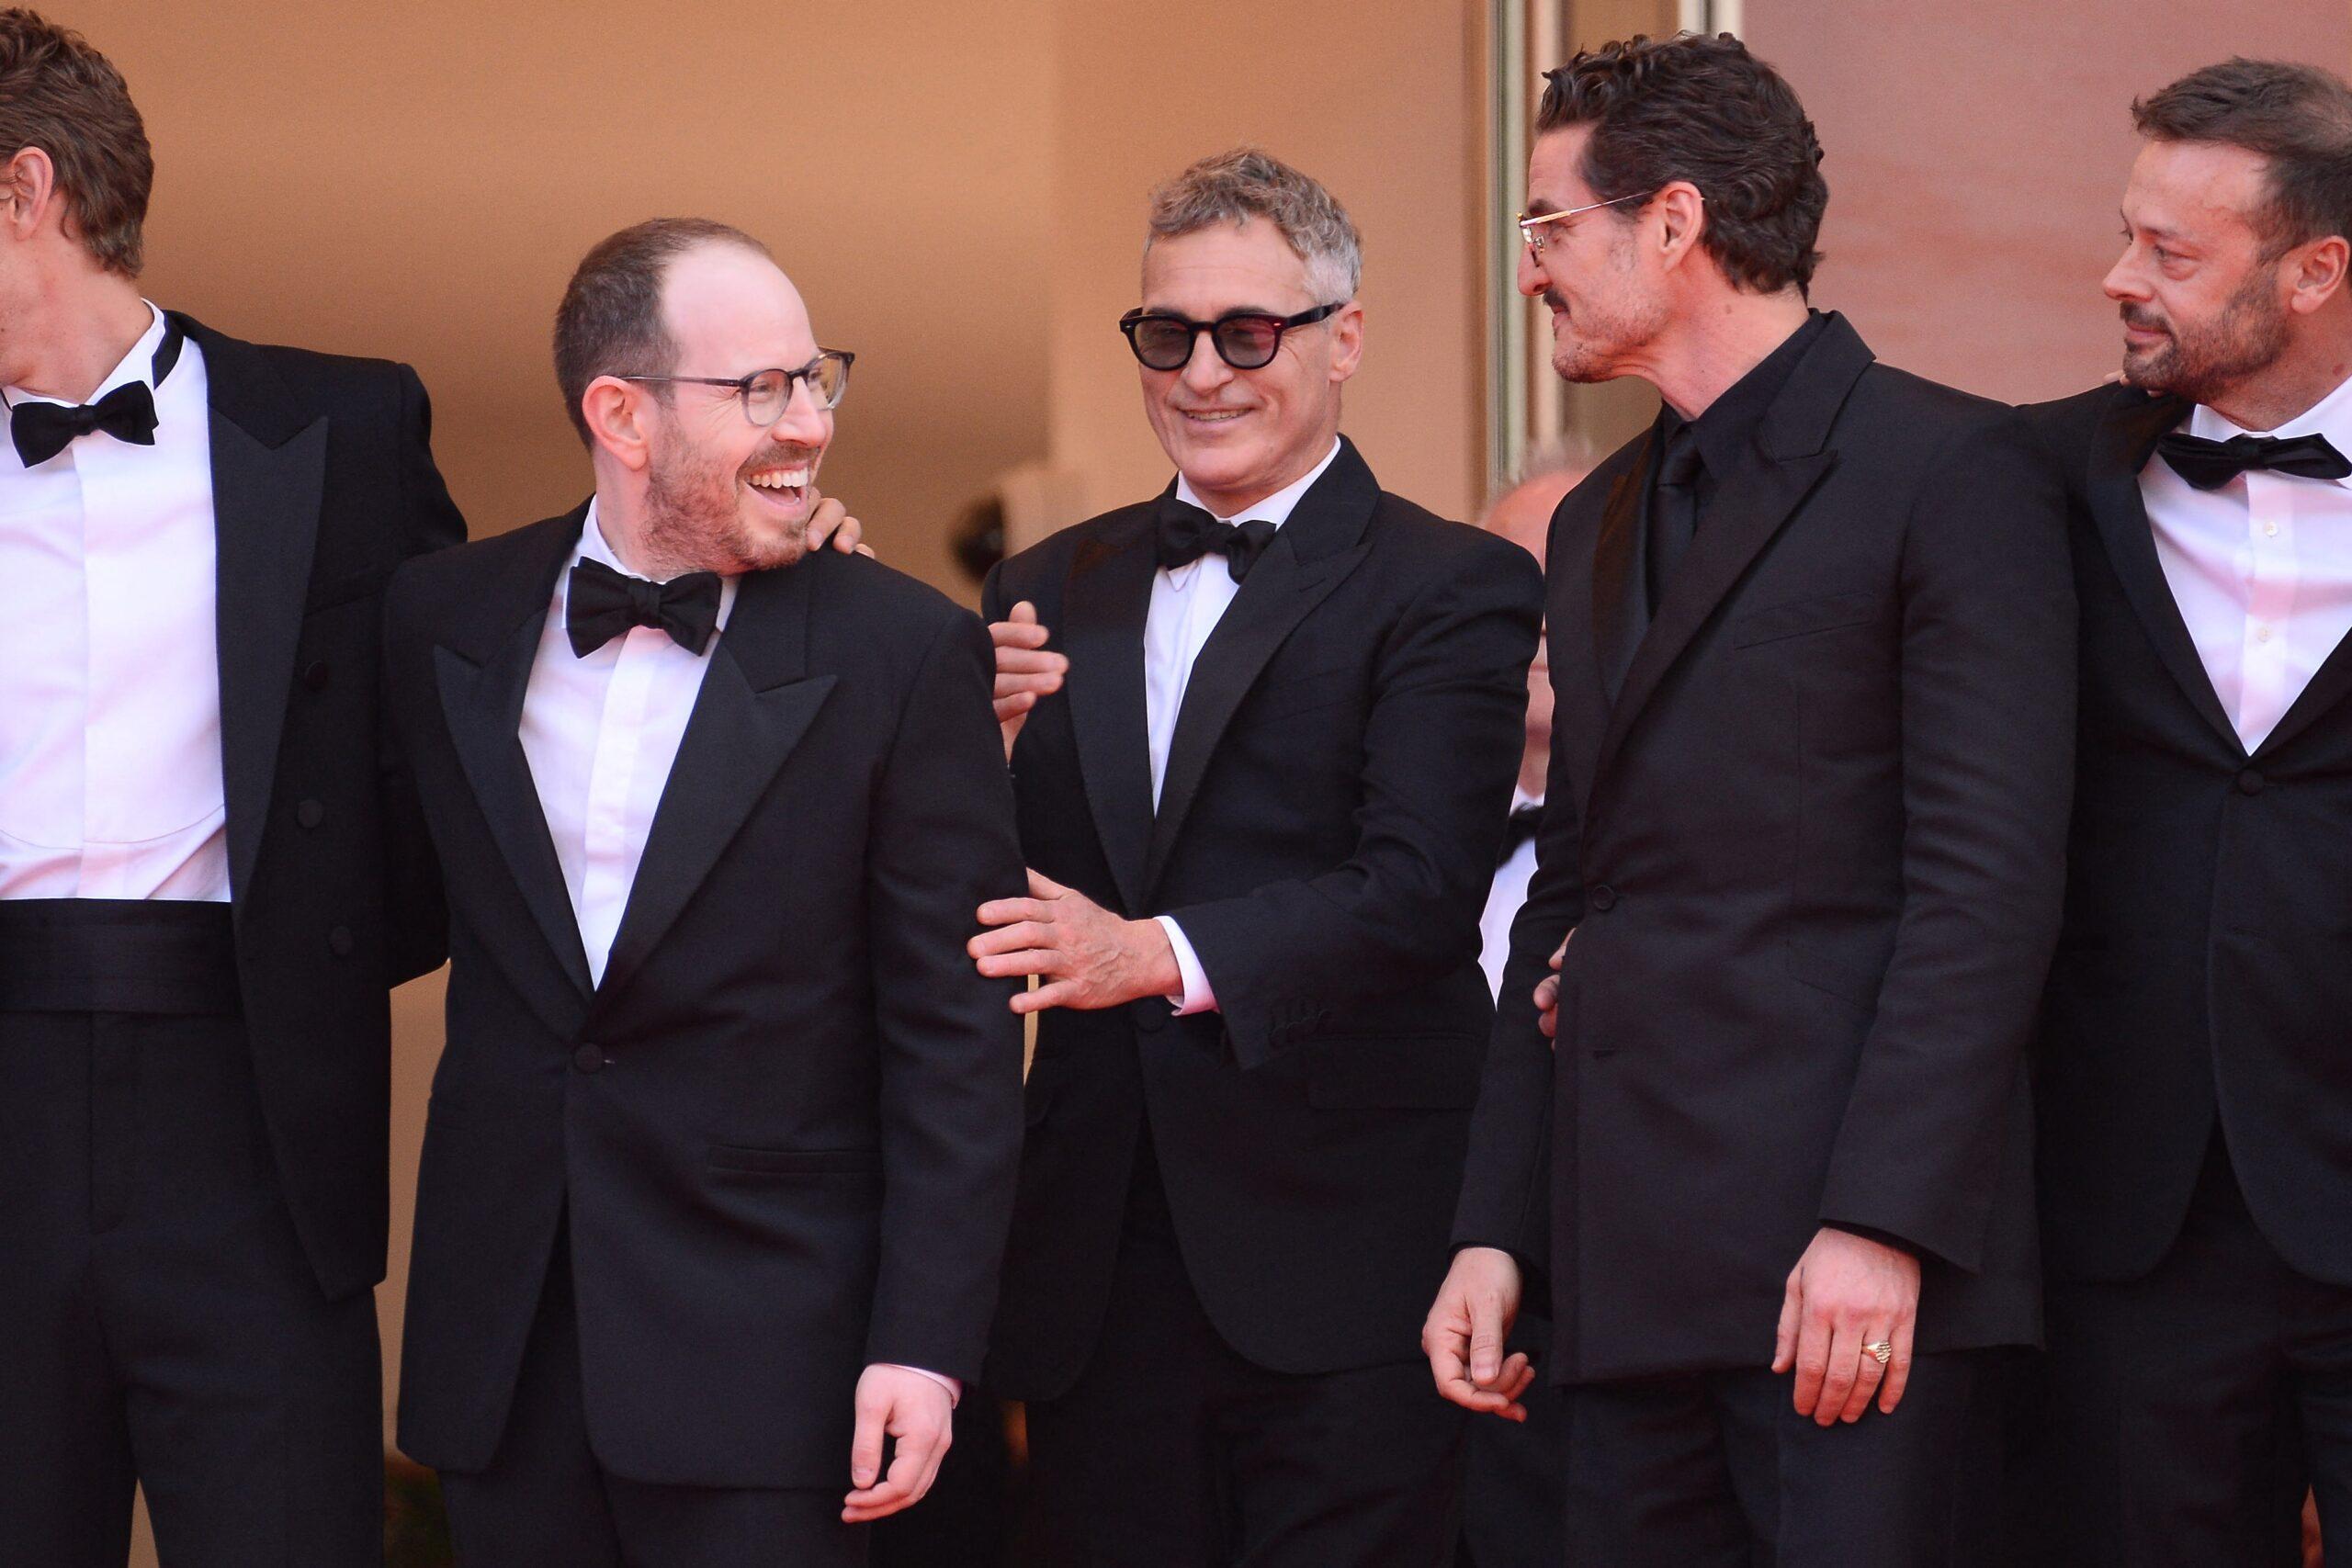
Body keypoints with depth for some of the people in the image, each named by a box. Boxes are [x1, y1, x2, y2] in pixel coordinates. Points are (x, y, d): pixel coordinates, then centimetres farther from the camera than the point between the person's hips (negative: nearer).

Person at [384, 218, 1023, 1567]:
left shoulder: (906, 650, -6)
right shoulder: (444, 623, 5)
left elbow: (953, 1036, -7)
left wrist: (925, 1343, -11)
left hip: (767, 1355, -3)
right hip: (504, 1347, 4)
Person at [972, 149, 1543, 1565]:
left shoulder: (1450, 588, -1)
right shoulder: (1053, 591, 16)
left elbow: (1421, 891, -14)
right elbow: (981, 889, 13)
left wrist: (1161, 954, -26)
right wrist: (970, 741, -7)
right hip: (1099, 1276, 5)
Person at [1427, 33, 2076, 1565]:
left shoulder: (1955, 471, -4)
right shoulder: (1600, 521, 21)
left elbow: (1989, 882, -12)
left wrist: (1880, 1222, -18)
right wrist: (1496, 1231, 15)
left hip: (1854, 1267, -7)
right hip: (1629, 1267, 7)